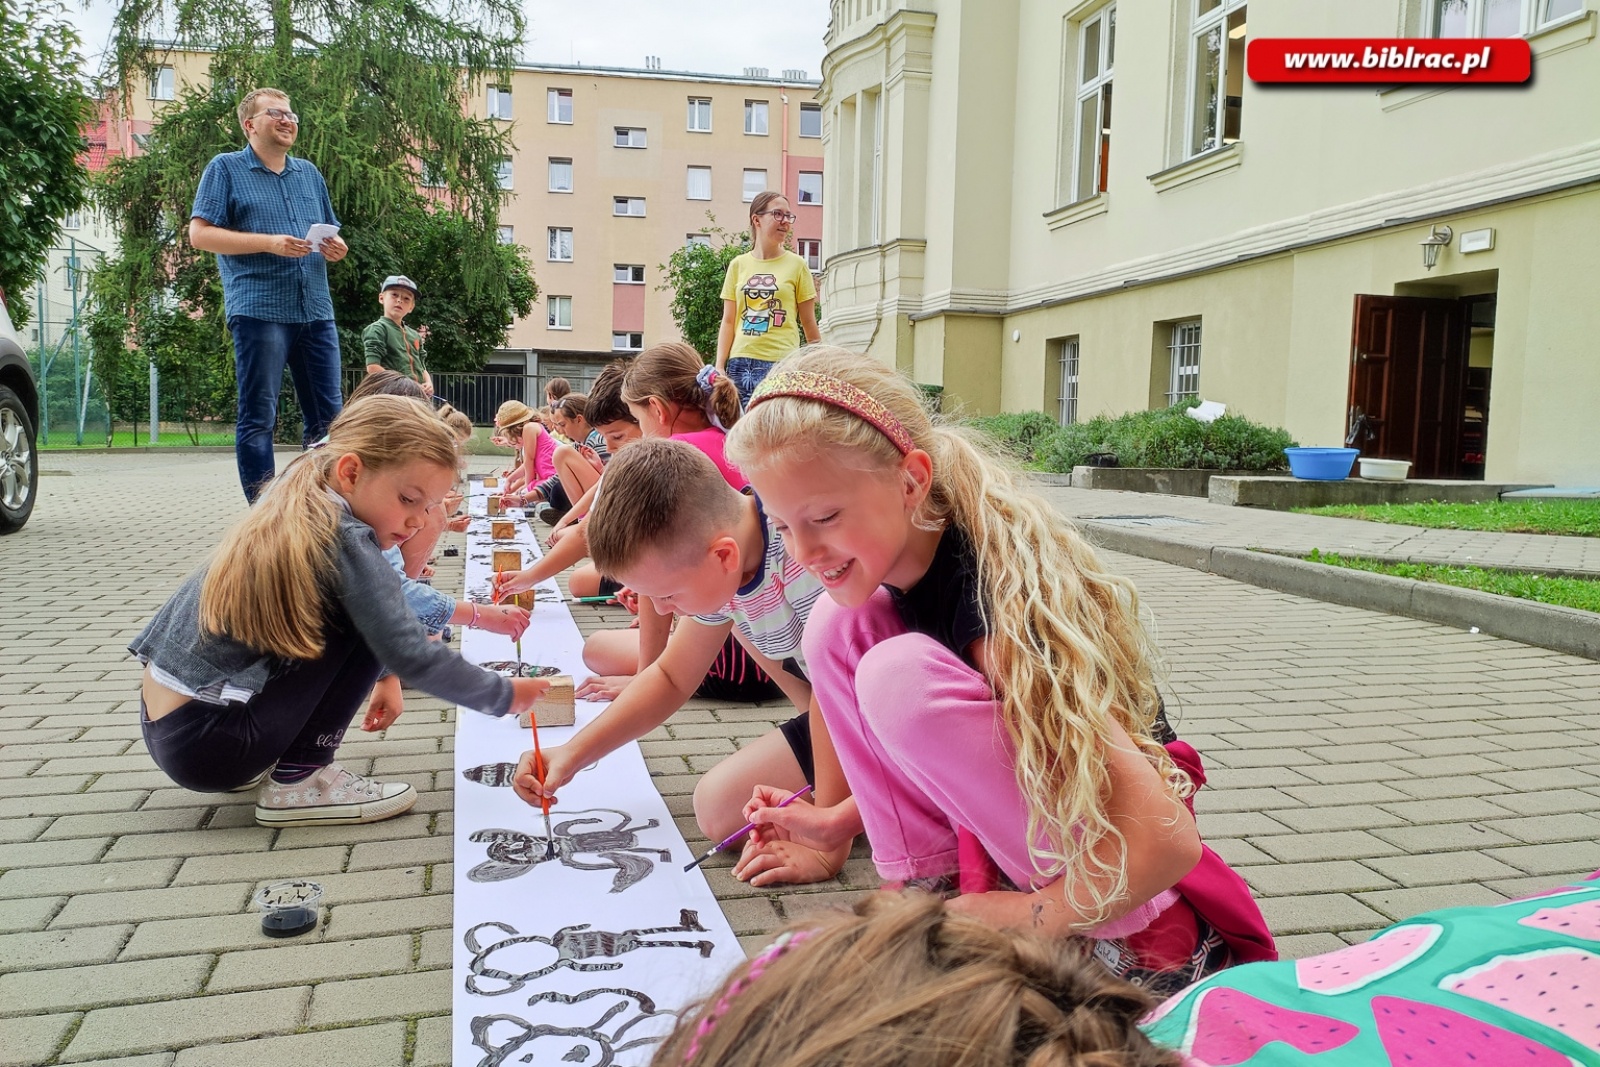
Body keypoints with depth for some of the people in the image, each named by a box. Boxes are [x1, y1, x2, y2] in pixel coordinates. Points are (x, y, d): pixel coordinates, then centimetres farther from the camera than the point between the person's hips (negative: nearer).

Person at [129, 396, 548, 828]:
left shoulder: (294, 515, 8)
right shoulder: (345, 539, -18)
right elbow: (411, 657, -21)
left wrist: (384, 675, 25)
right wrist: (503, 695, -9)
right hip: (207, 745, -9)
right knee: (364, 618, -11)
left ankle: (250, 768, 17)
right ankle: (298, 780, -6)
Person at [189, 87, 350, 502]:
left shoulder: (309, 173, 21)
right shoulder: (226, 168, 5)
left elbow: (330, 234, 28)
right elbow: (199, 234, -3)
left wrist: (335, 248, 3)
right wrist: (269, 242, -13)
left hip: (316, 312, 5)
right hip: (259, 310, -5)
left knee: (329, 417, 5)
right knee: (258, 418, -3)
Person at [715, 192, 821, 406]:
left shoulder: (796, 265, 5)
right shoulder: (738, 265, 10)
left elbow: (809, 324, 8)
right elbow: (728, 321, 11)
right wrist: (720, 366, 3)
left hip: (781, 364, -2)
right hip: (740, 364, 2)